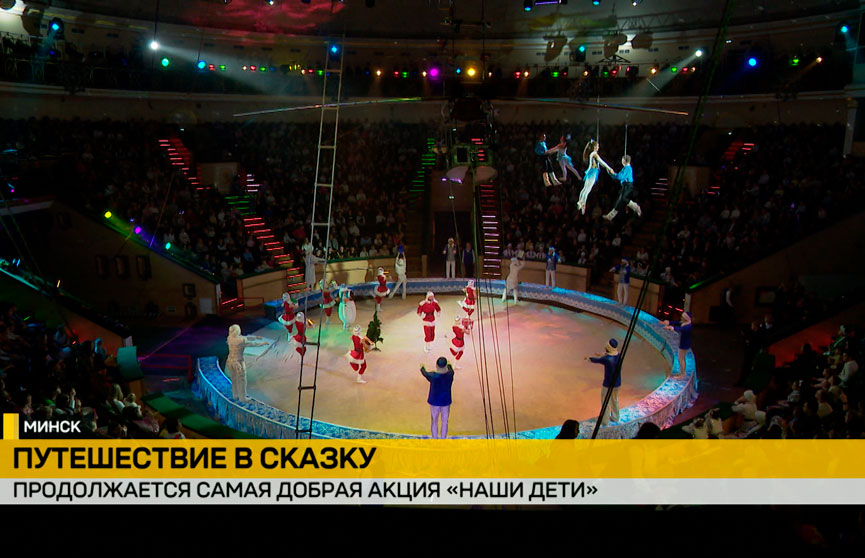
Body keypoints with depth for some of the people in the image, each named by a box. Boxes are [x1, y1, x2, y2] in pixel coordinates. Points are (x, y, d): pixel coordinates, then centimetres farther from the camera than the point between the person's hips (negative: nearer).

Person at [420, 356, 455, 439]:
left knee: (434, 421, 16)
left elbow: (425, 373, 0)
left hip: (434, 402, -1)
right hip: (446, 402, 1)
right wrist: (449, 365, 33)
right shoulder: (450, 374, -18)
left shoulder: (433, 376, -23)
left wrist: (422, 367, 23)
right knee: (444, 422, 16)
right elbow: (451, 369, 9)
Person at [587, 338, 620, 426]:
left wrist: (588, 358, 14)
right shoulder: (619, 355, -10)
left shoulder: (606, 359, -28)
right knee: (615, 400, 27)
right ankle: (615, 418, 42)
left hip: (608, 384, -6)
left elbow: (596, 360, -8)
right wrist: (602, 354, 30)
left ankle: (604, 420, 27)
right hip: (617, 383, 6)